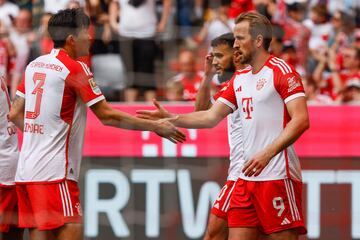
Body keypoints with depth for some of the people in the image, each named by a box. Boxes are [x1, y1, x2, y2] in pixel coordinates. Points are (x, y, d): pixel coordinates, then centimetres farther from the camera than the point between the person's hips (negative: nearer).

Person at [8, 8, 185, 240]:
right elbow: (107, 115, -8)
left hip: (27, 168, 8)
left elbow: (15, 113, 17)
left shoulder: (35, 65, 12)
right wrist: (155, 126, -2)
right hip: (53, 170, -8)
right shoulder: (75, 68, -9)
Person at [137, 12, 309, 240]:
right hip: (246, 177, 8)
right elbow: (211, 117, 20)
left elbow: (301, 120, -17)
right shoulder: (239, 79, 18)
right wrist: (171, 118, 9)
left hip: (277, 176, -8)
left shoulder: (281, 71, -7)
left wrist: (267, 154, -25)